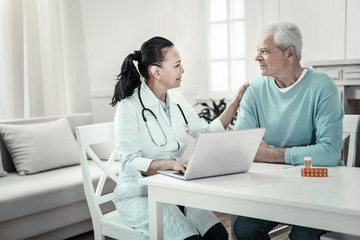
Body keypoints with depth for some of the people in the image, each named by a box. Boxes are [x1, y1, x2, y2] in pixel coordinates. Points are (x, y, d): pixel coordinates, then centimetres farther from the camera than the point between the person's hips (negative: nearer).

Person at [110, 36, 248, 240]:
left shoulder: (177, 101, 7)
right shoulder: (129, 107, -14)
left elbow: (207, 133, 12)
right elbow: (131, 163, -20)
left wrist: (236, 103, 5)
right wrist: (171, 163, -35)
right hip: (138, 195, -6)